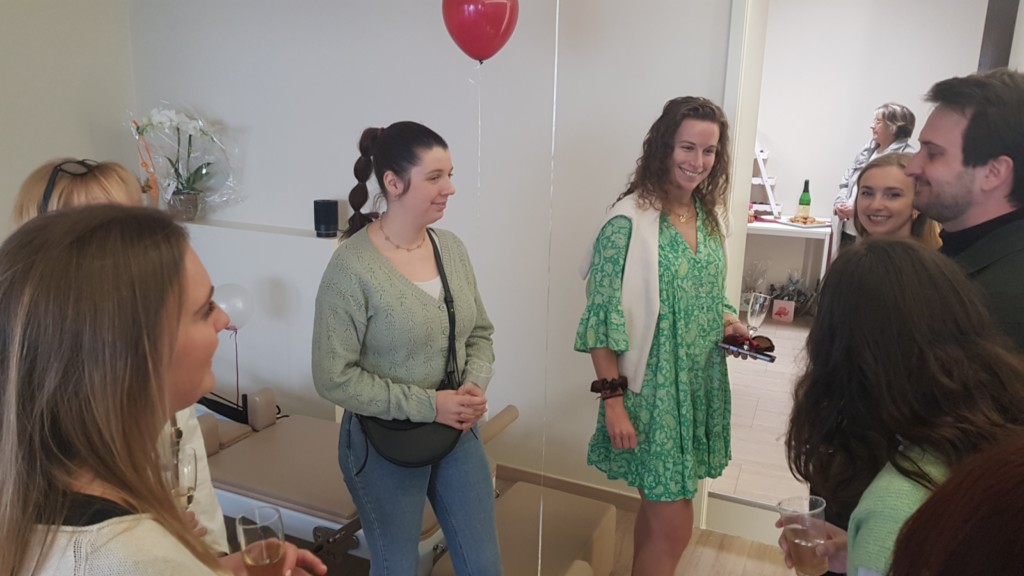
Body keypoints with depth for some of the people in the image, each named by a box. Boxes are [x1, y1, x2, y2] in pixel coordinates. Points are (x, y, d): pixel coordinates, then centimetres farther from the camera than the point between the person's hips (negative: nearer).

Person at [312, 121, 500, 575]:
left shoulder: (452, 248, -2)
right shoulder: (352, 266, -20)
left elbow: (480, 333, 8)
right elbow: (334, 378, -19)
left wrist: (475, 386, -11)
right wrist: (427, 405, -21)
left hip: (457, 435, 6)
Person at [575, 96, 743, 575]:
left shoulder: (709, 215, 5)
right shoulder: (630, 220, -17)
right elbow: (603, 318, -17)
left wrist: (727, 321, -2)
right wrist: (613, 400, -18)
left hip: (701, 386, 7)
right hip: (652, 389, -6)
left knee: (658, 508, 19)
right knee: (674, 524, 1)